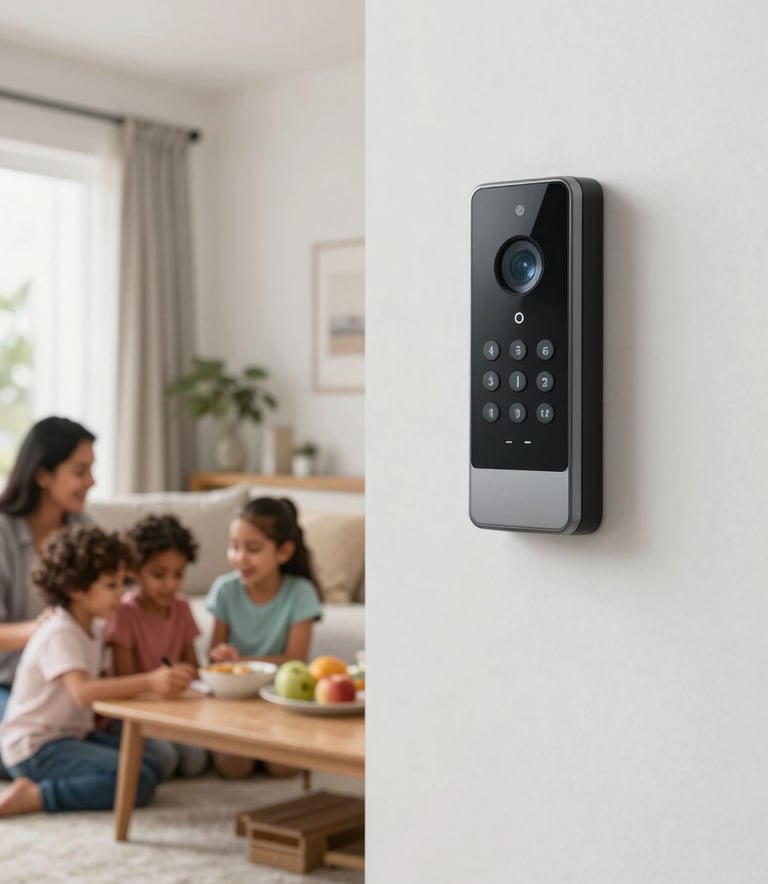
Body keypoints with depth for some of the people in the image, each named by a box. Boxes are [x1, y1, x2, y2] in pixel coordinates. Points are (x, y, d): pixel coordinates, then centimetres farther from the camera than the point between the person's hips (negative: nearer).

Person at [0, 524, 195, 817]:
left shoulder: (90, 632, 13)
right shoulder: (60, 635, -19)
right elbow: (82, 692, -35)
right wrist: (149, 682, -43)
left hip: (72, 734, 10)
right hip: (36, 748, -10)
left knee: (152, 767, -1)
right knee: (138, 781, -22)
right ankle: (32, 797, -17)